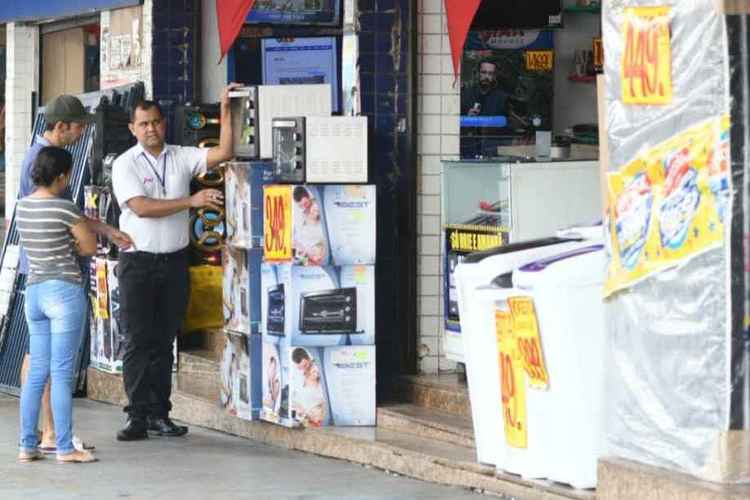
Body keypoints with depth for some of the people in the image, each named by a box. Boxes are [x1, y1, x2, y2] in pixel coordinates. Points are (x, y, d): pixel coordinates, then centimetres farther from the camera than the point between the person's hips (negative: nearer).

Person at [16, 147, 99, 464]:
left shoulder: (22, 206, 6)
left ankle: (28, 446, 11)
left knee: (37, 372, 10)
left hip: (34, 291, 7)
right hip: (65, 291, -7)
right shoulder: (64, 208, -14)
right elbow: (90, 247, -4)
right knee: (62, 374, -4)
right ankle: (64, 448, 0)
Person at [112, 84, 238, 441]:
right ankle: (138, 416, -2)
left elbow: (223, 153, 0)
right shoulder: (125, 164, -3)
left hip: (174, 261, 4)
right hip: (138, 261, -4)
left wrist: (226, 111, -6)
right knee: (137, 341, -4)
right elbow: (141, 207, -14)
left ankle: (159, 415, 11)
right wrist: (191, 201, -18)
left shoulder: (181, 157, 8)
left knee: (164, 341, 7)